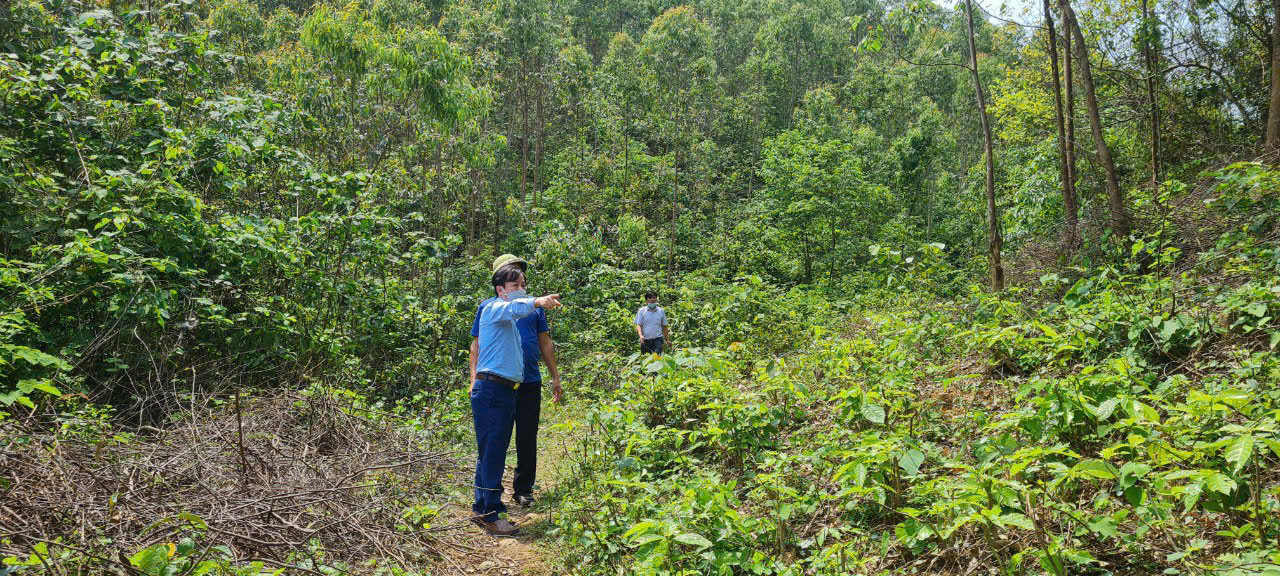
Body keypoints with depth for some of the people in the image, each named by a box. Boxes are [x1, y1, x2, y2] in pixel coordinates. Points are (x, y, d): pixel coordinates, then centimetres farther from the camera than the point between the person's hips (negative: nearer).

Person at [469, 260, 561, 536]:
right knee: (492, 453, -7)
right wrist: (537, 302, -49)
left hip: (506, 392, 10)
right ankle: (490, 515, -2)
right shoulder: (494, 308, -8)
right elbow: (514, 307, -30)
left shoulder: (510, 319, 24)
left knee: (492, 453, 15)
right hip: (491, 390, -10)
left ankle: (482, 509, 24)